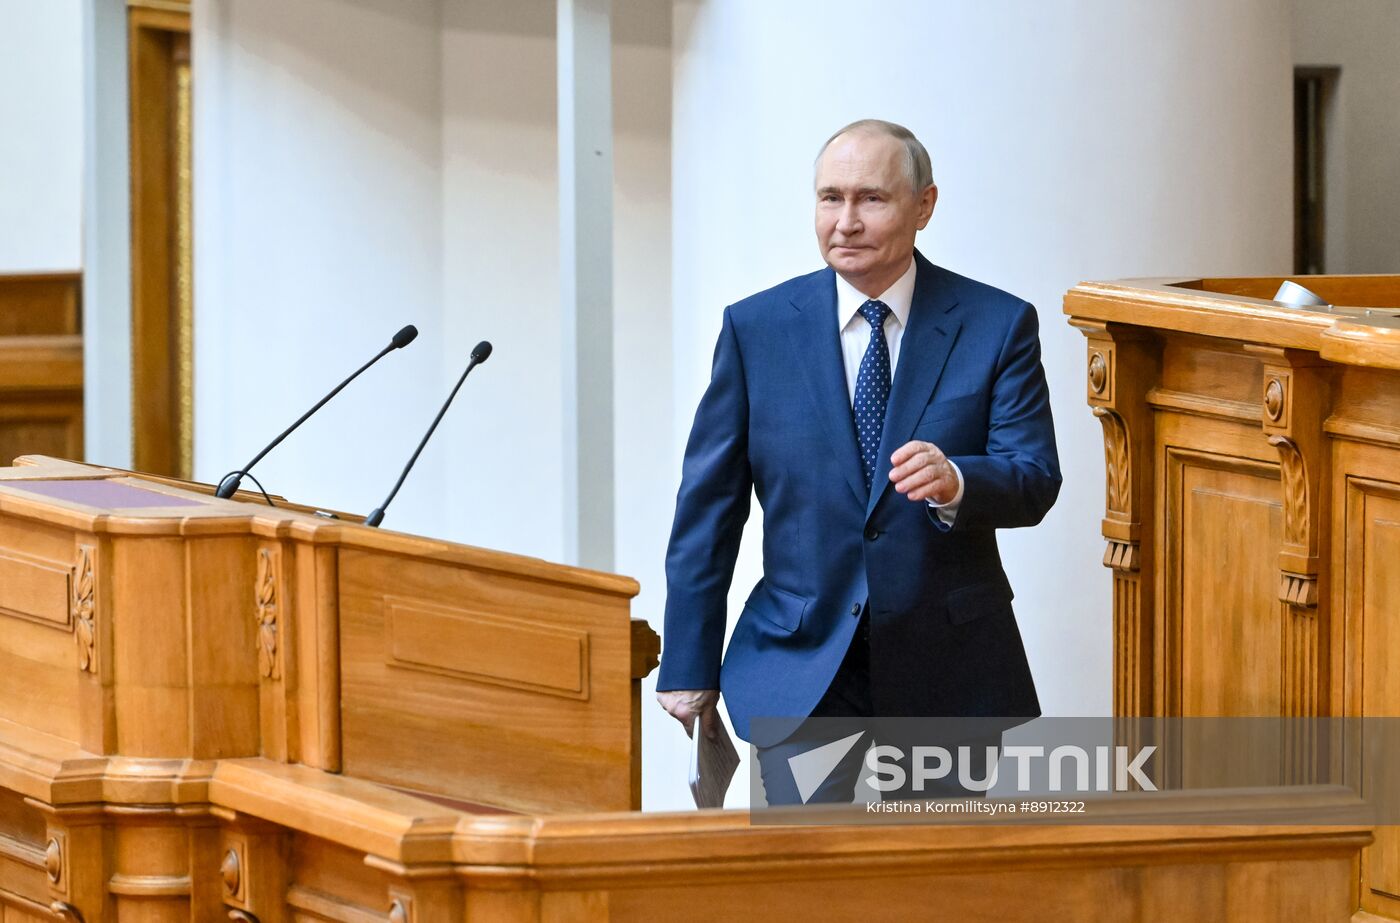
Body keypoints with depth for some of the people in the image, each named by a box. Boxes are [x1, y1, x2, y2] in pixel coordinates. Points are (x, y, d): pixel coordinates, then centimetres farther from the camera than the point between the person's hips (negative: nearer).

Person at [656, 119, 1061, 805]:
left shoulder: (997, 326, -1)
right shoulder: (755, 329, 2)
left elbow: (1035, 480, -9)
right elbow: (708, 508, 3)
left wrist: (956, 483, -32)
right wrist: (689, 668, 1)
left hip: (949, 669, 0)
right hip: (800, 666, 0)